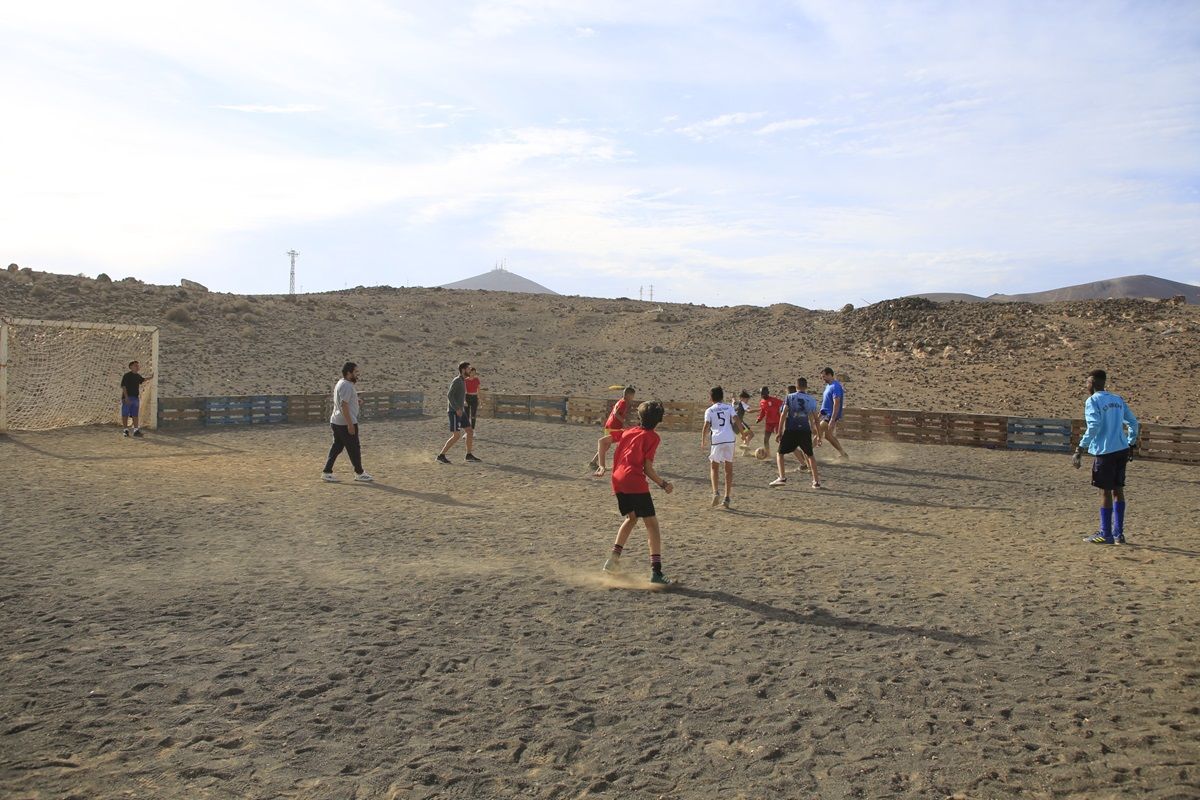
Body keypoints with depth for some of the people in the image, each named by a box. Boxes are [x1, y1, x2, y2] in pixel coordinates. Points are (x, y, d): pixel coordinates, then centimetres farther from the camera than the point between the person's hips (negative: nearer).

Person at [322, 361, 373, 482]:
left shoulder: (340, 383, 16)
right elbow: (344, 405, -23)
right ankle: (359, 473, 11)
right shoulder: (346, 386, -17)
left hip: (336, 422, 10)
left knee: (337, 447, 12)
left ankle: (327, 472, 12)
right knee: (354, 448, 1)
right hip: (345, 423, -10)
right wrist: (350, 424, -24)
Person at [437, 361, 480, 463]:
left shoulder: (462, 381, 15)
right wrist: (457, 409, -25)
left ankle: (469, 455, 17)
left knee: (470, 431, 9)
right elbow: (449, 395, -23)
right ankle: (441, 456, -6)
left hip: (460, 411, 10)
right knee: (457, 435, -11)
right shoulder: (456, 381, -15)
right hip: (455, 412, -10)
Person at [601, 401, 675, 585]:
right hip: (635, 482, -7)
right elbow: (648, 469, -4)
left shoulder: (627, 432, 19)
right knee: (652, 525, -1)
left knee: (631, 518, 27)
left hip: (617, 480, 7)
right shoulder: (652, 437, 1)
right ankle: (656, 572, -9)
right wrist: (663, 484, 7)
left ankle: (614, 558, 18)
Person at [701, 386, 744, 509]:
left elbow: (706, 426, -4)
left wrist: (703, 440, 7)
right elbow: (736, 421, -1)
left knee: (714, 467, 15)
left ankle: (715, 493, -5)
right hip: (730, 439, 1)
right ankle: (727, 498, 9)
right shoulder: (729, 407, 11)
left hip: (716, 440, -1)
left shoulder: (709, 411, 6)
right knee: (729, 468, 10)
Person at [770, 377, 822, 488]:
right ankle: (816, 481, 17)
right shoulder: (811, 399, 9)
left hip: (790, 430, -2)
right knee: (810, 455, 20)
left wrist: (779, 432, -2)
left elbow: (783, 414, -5)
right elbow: (815, 419, 10)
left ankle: (782, 478, -1)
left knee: (779, 453, 12)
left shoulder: (789, 398, 3)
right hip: (805, 430, 2)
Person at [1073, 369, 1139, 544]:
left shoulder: (1092, 401, -8)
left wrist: (1080, 449, -17)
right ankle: (1118, 534, 15)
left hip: (1105, 452, -7)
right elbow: (1133, 423, 15)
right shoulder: (1118, 399, 14)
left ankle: (1106, 535, 4)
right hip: (1122, 450, 7)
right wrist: (1130, 444, 23)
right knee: (1118, 490, 11)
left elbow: (1093, 427, -18)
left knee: (1105, 491, -1)